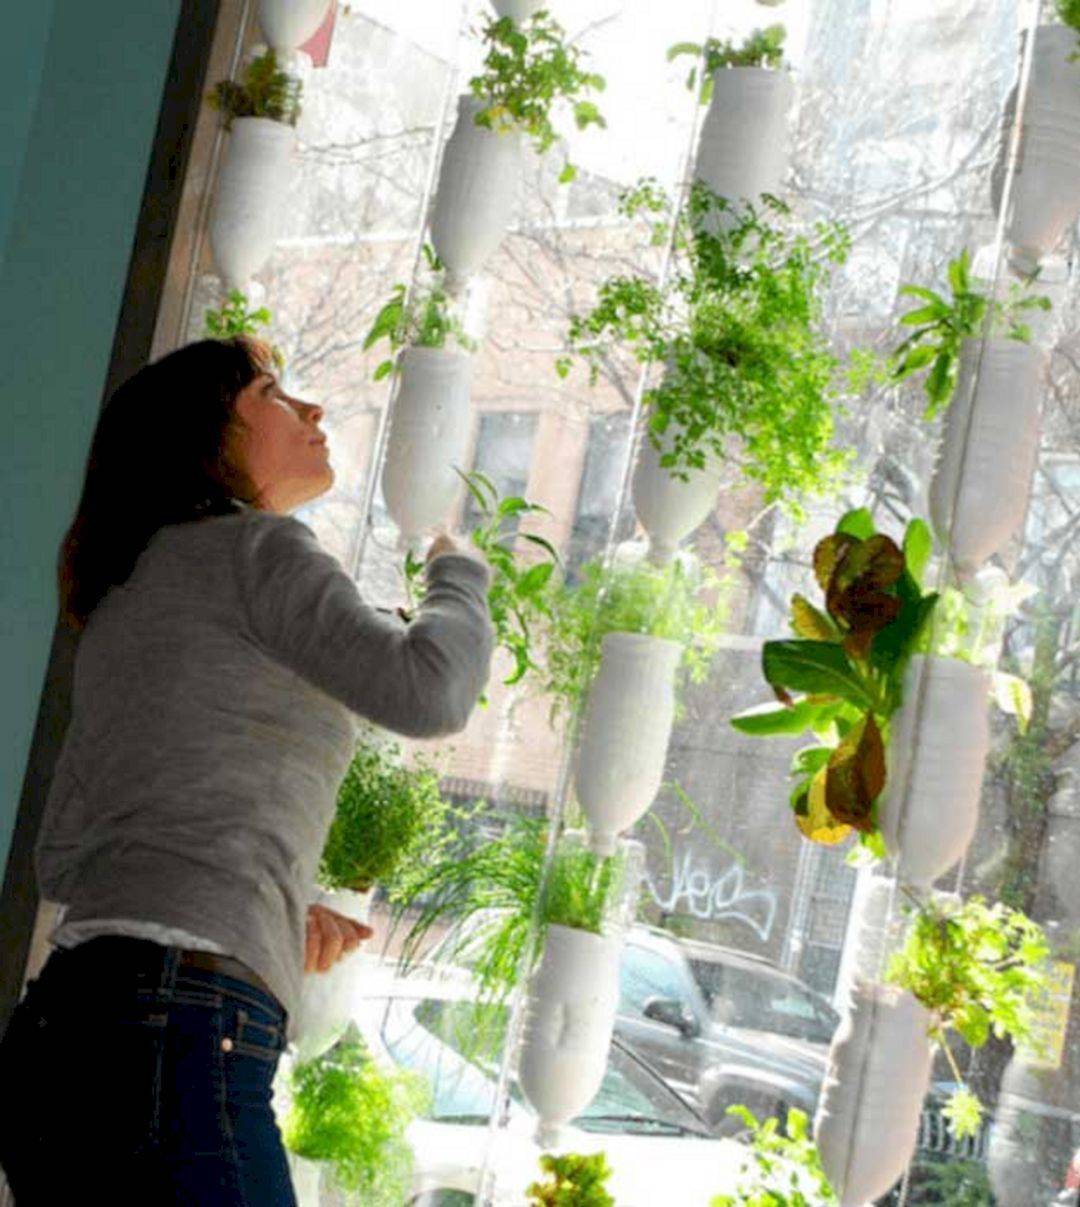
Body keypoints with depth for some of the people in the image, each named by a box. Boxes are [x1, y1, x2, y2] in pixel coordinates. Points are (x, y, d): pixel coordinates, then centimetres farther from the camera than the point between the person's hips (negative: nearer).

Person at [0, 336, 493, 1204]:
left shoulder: (124, 601, 27)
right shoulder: (256, 546, 3)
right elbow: (427, 691, -10)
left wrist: (277, 913, 20)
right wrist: (459, 573, 11)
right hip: (181, 1014, -9)